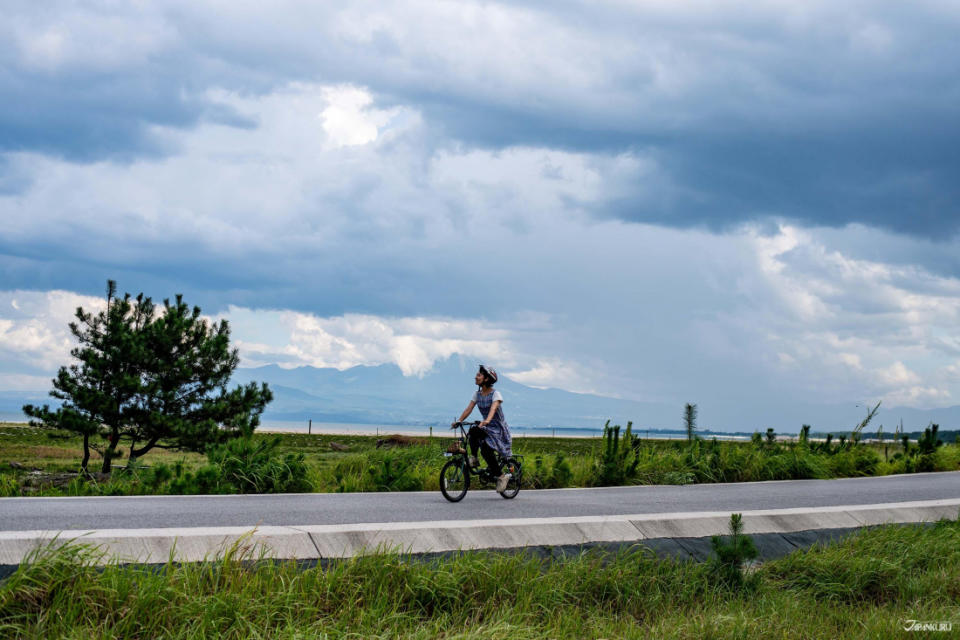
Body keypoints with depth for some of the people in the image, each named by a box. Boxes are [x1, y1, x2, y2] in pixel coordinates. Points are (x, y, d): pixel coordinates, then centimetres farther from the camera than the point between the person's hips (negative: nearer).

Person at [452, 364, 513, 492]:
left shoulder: (495, 394, -14)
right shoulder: (478, 394, 5)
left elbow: (493, 408, -32)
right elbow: (469, 409, -2)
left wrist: (487, 420, -50)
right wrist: (458, 421, -17)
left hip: (498, 429, -5)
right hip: (486, 429, 5)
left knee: (485, 449, -27)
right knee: (472, 431, -28)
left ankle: (501, 476, -11)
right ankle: (473, 459, -18)